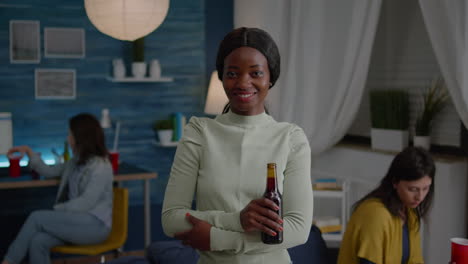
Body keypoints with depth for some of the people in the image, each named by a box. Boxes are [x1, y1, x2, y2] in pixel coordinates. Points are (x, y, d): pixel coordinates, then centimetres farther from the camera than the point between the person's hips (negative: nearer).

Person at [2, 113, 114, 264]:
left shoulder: (101, 167, -14)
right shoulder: (77, 161, 14)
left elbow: (86, 203, -20)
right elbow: (49, 172, 24)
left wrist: (56, 210, -16)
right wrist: (29, 152, 17)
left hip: (95, 224, -8)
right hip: (77, 220, 8)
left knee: (37, 217, -19)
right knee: (38, 242, -21)